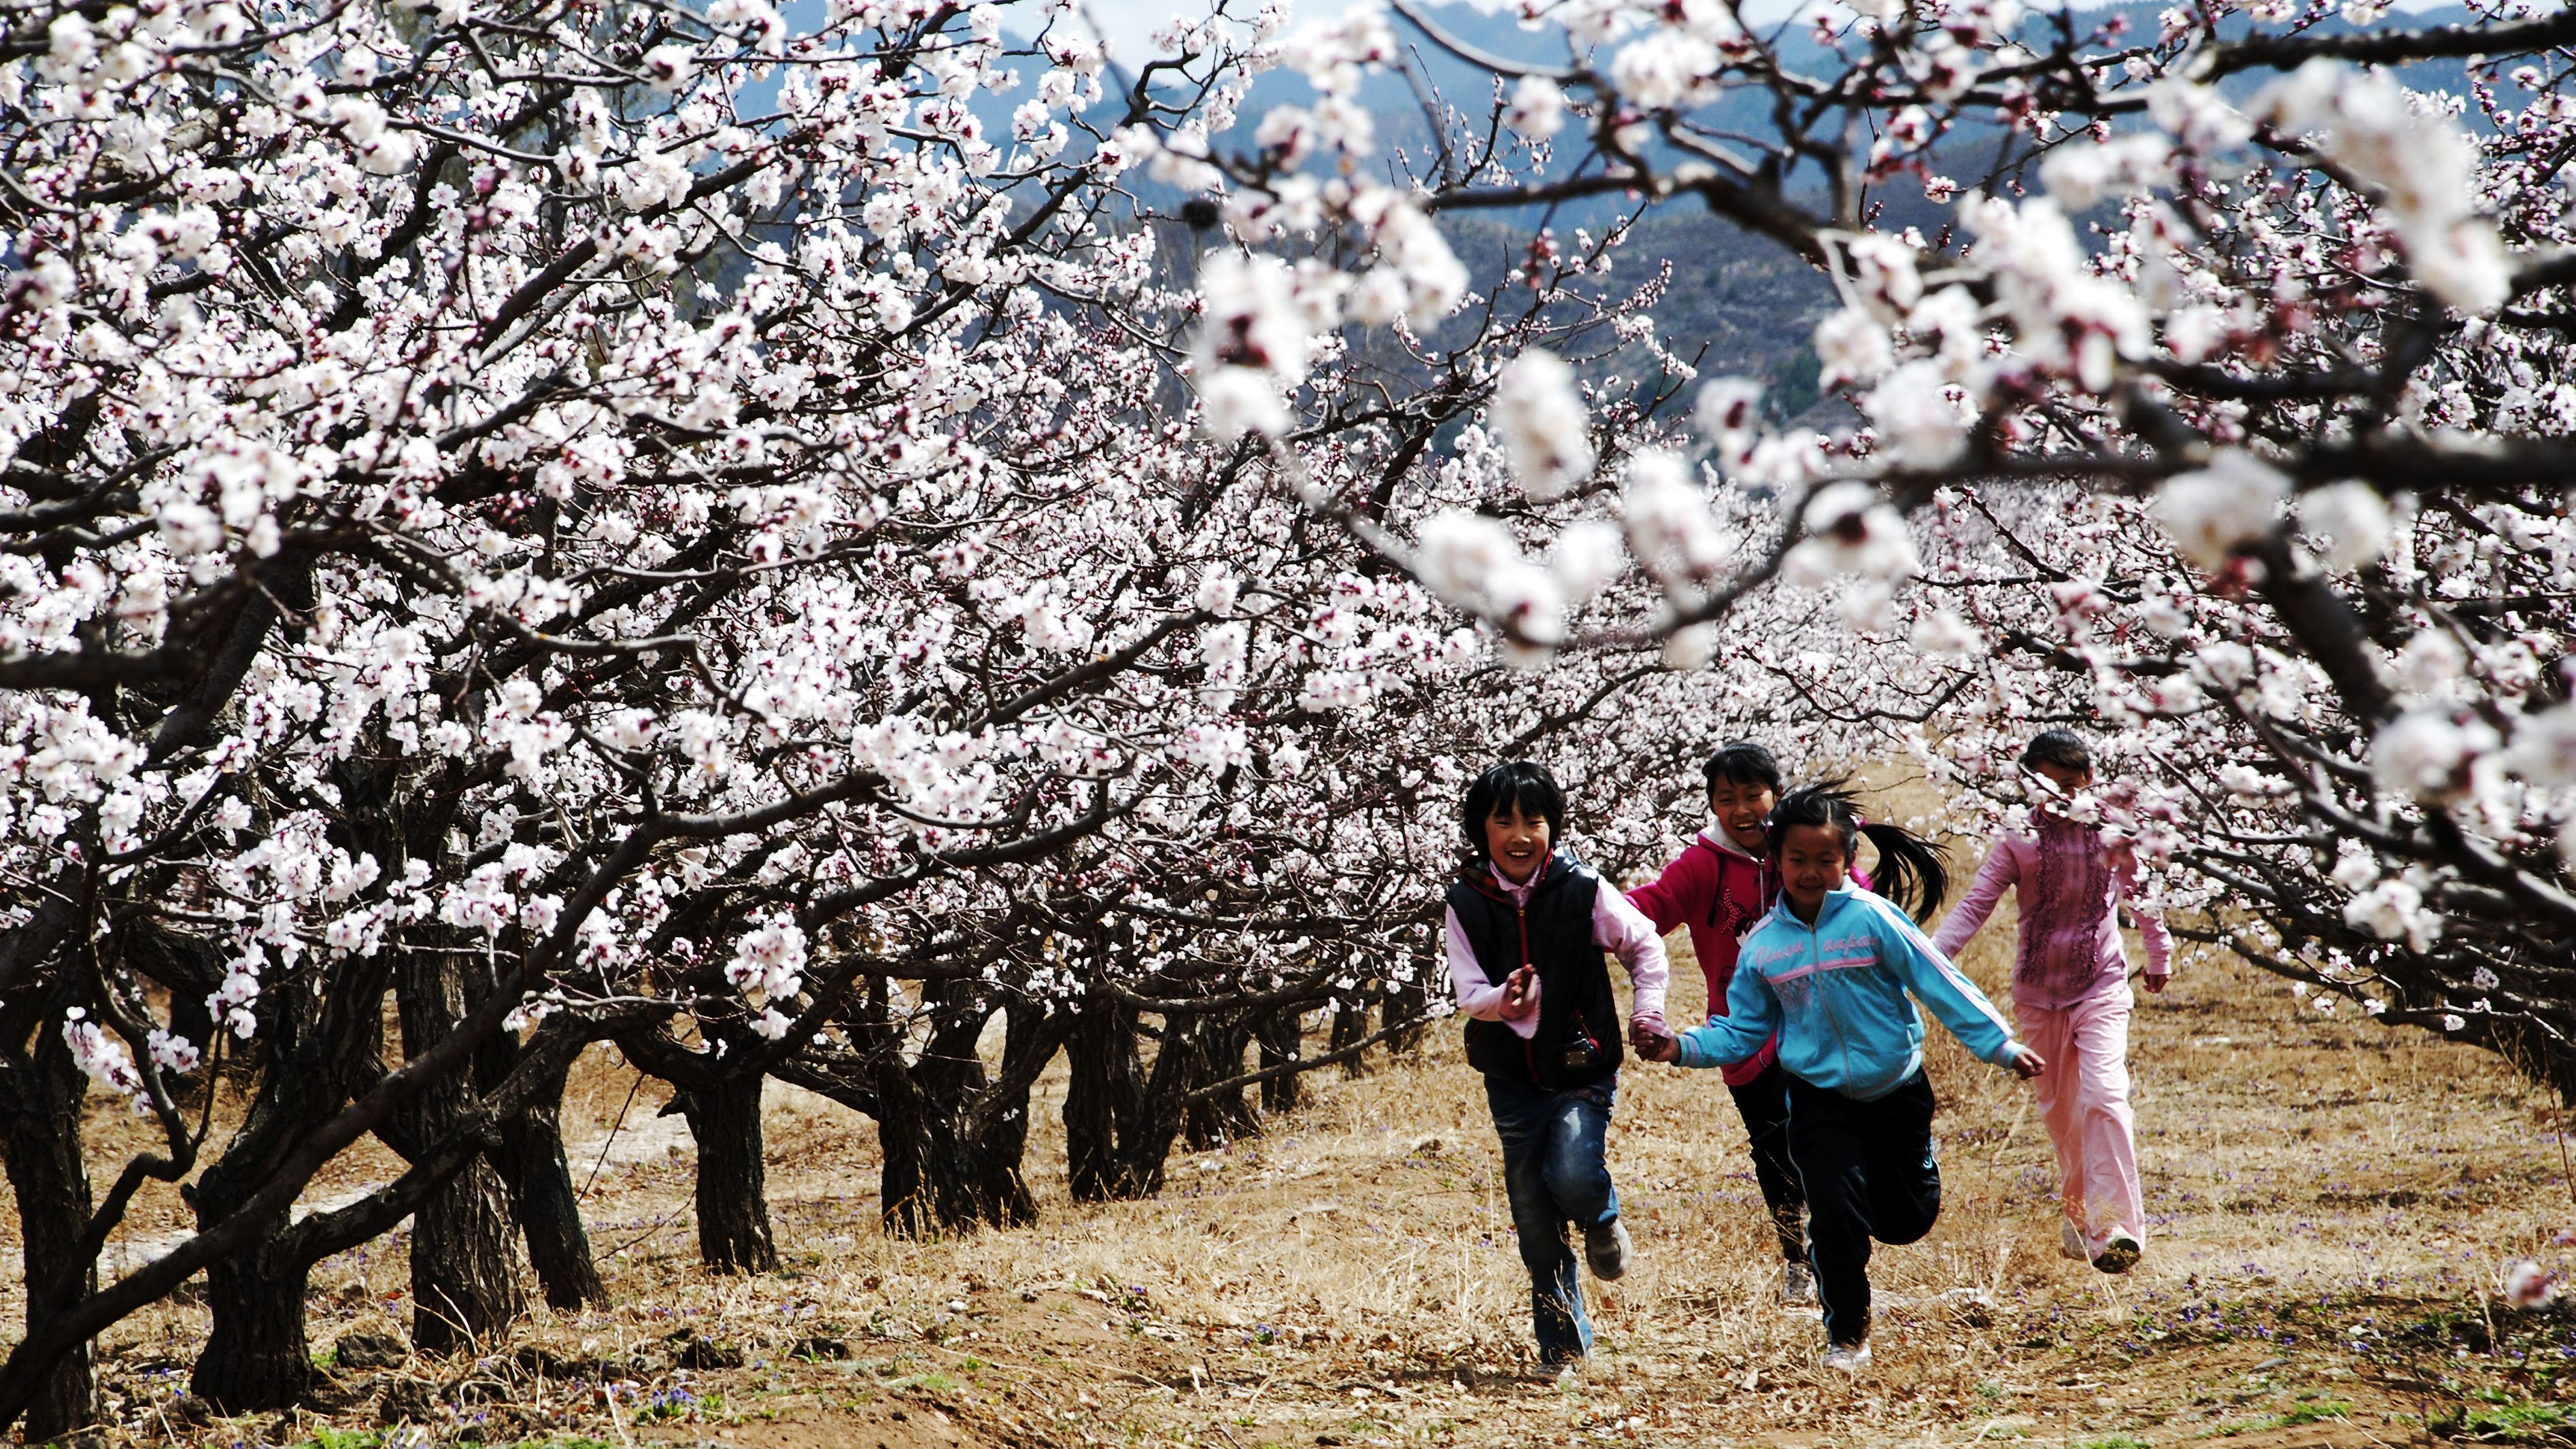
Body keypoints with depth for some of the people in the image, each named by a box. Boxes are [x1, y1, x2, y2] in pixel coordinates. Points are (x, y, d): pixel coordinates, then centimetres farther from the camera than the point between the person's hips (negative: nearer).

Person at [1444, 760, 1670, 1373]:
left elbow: (1646, 947, 4)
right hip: (1512, 1078, 2)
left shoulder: (1582, 890, -10)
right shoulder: (1467, 902, -6)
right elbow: (1468, 991, -9)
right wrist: (1504, 1000, -30)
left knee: (1572, 1177, -24)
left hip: (1583, 1069, -2)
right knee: (1533, 1217, 6)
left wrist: (1647, 1013, -4)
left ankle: (1604, 1221, 14)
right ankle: (1563, 1344, 21)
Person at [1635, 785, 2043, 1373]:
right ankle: (1847, 1335, 8)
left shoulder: (1872, 918, -15)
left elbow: (1941, 985, -12)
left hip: (1896, 1091, 0)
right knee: (1836, 1215, -15)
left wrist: (2002, 1046, -15)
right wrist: (1683, 1047, -13)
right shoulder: (1762, 946, -6)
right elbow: (1740, 1031, 4)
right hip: (1820, 1099, 1)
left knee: (1907, 1221, 12)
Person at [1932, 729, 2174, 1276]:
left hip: (2101, 988, -2)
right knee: (2058, 1109, 11)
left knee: (2103, 1096, -18)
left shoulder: (2111, 834, -3)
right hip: (2038, 994, 2)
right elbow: (1975, 905, -10)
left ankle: (2116, 1227, -20)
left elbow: (2140, 895, 13)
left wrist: (2159, 957, 26)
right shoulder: (2018, 841, -4)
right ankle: (2077, 1217, 29)